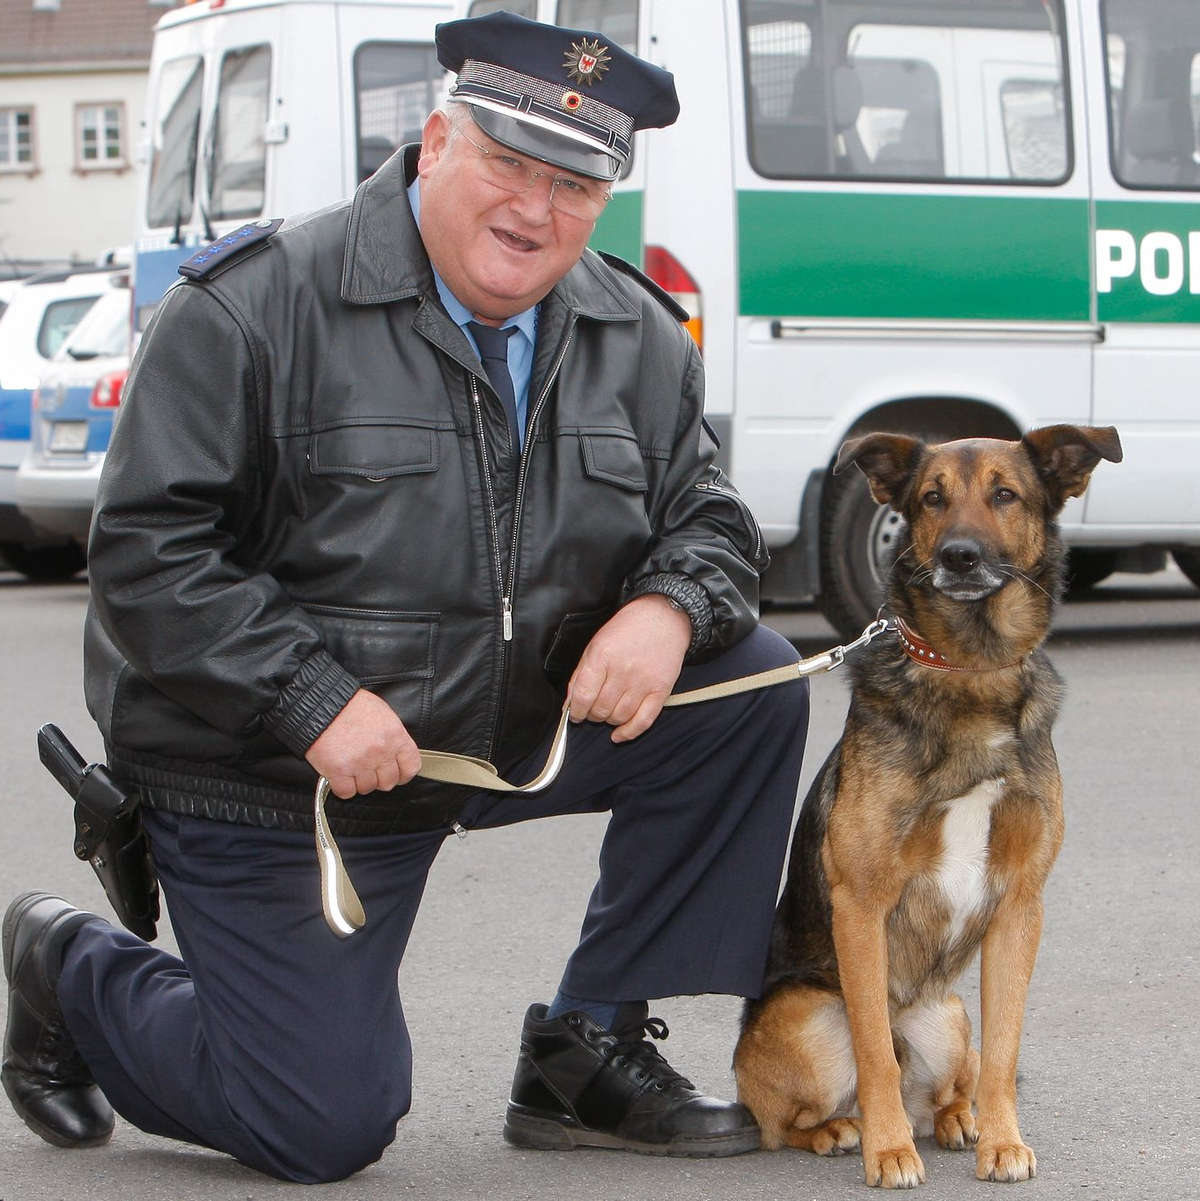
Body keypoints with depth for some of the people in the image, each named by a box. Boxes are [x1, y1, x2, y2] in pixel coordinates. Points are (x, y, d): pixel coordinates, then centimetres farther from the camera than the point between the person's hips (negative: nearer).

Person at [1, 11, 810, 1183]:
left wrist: (668, 609, -18)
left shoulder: (634, 338, 1)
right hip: (270, 778, -6)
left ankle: (588, 1050, -1)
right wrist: (316, 702, -28)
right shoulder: (256, 306, -17)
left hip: (519, 726, 6)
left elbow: (708, 519, 7)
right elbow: (148, 550, -19)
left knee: (753, 684, -10)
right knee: (324, 1129, -8)